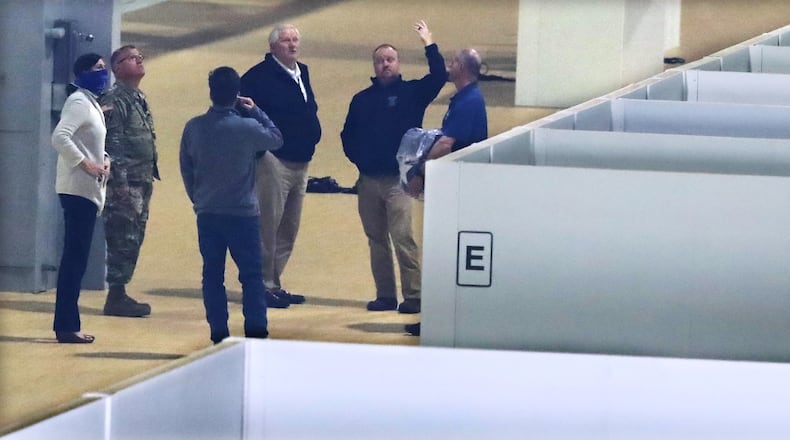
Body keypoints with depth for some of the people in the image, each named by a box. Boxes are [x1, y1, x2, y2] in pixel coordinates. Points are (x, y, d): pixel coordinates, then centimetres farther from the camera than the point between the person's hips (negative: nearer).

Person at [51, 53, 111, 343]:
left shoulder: (91, 103, 18)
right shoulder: (79, 101, -11)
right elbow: (60, 137, -24)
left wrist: (104, 159, 7)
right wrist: (86, 164, -21)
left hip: (88, 190, 10)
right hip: (78, 188, -10)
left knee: (77, 257, 10)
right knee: (75, 257, -9)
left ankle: (67, 325, 14)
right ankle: (66, 326, -8)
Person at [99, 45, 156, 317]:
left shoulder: (139, 99, 18)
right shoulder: (115, 100, -11)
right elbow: (112, 144, -17)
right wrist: (119, 181, -21)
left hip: (141, 183, 9)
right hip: (125, 184, -9)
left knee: (132, 241, 10)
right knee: (123, 240, -9)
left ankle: (120, 295, 15)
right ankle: (116, 297, -6)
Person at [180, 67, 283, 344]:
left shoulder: (194, 128, -3)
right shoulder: (248, 128, -12)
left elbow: (186, 168, 7)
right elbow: (277, 139, 6)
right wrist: (255, 111, 9)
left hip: (207, 214, 3)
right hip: (243, 213, -3)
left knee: (212, 274, 8)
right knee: (251, 274, 3)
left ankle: (218, 333, 7)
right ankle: (256, 331, -2)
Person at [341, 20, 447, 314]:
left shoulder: (411, 92, 4)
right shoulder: (362, 99, 14)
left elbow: (438, 78, -12)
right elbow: (348, 134, 20)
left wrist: (429, 45, -13)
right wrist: (356, 157, 6)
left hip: (397, 179, -5)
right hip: (368, 180, 5)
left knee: (402, 237, -13)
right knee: (376, 240, 7)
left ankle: (413, 296, -11)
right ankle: (385, 295, 13)